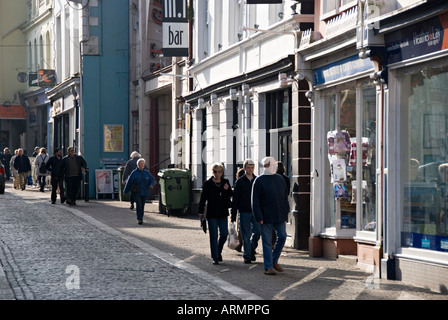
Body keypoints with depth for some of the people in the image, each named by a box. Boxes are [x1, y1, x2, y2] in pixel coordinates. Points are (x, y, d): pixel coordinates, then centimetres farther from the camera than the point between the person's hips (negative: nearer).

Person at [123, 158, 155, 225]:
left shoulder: (147, 173, 6)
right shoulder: (134, 173, -1)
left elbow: (152, 180, 8)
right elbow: (129, 182, 4)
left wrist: (151, 184, -15)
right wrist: (125, 191, 8)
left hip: (144, 192, 3)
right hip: (136, 192, -3)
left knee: (142, 206, 9)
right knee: (139, 205, -14)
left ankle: (141, 218, 21)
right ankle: (139, 219, -12)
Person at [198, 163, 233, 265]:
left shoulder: (225, 182, 7)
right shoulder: (208, 184, -1)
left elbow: (231, 195, 7)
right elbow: (203, 198, 0)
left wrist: (227, 190, -14)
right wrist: (201, 212, -3)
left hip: (223, 213, 3)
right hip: (212, 214, -3)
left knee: (224, 234, 1)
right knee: (213, 236, -2)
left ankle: (219, 251, 26)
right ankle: (215, 257, 5)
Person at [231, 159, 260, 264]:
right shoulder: (240, 182, 2)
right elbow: (235, 199, 0)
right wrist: (233, 214, -4)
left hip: (256, 211, 2)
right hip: (244, 212, -2)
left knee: (257, 231, -7)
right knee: (246, 235, -1)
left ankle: (252, 248, 20)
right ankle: (247, 256, 7)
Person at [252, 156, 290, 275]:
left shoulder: (280, 179, 11)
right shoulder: (259, 181, -3)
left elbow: (285, 197, 17)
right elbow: (255, 201, -6)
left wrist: (286, 212, 9)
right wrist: (259, 217, -12)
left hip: (280, 216, 4)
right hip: (266, 217, -4)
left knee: (282, 236, 1)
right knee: (267, 241, -1)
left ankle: (274, 261, 19)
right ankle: (268, 266, 5)